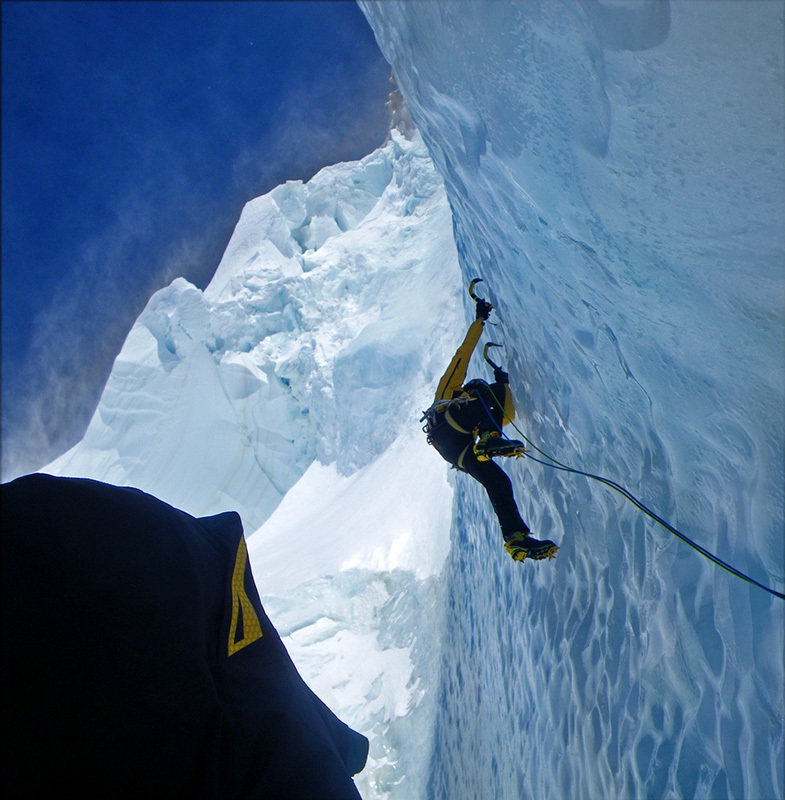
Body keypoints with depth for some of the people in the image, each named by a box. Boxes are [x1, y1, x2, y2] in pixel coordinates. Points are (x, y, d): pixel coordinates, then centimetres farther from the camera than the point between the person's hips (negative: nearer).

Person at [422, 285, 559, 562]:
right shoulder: (450, 387, 33)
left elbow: (507, 416, 32)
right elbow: (464, 353, 23)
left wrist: (504, 384, 36)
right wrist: (480, 320, 24)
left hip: (455, 450, 5)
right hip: (445, 427, -5)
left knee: (497, 482, -19)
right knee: (493, 391, -13)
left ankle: (516, 538, -33)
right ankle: (488, 441, -38)